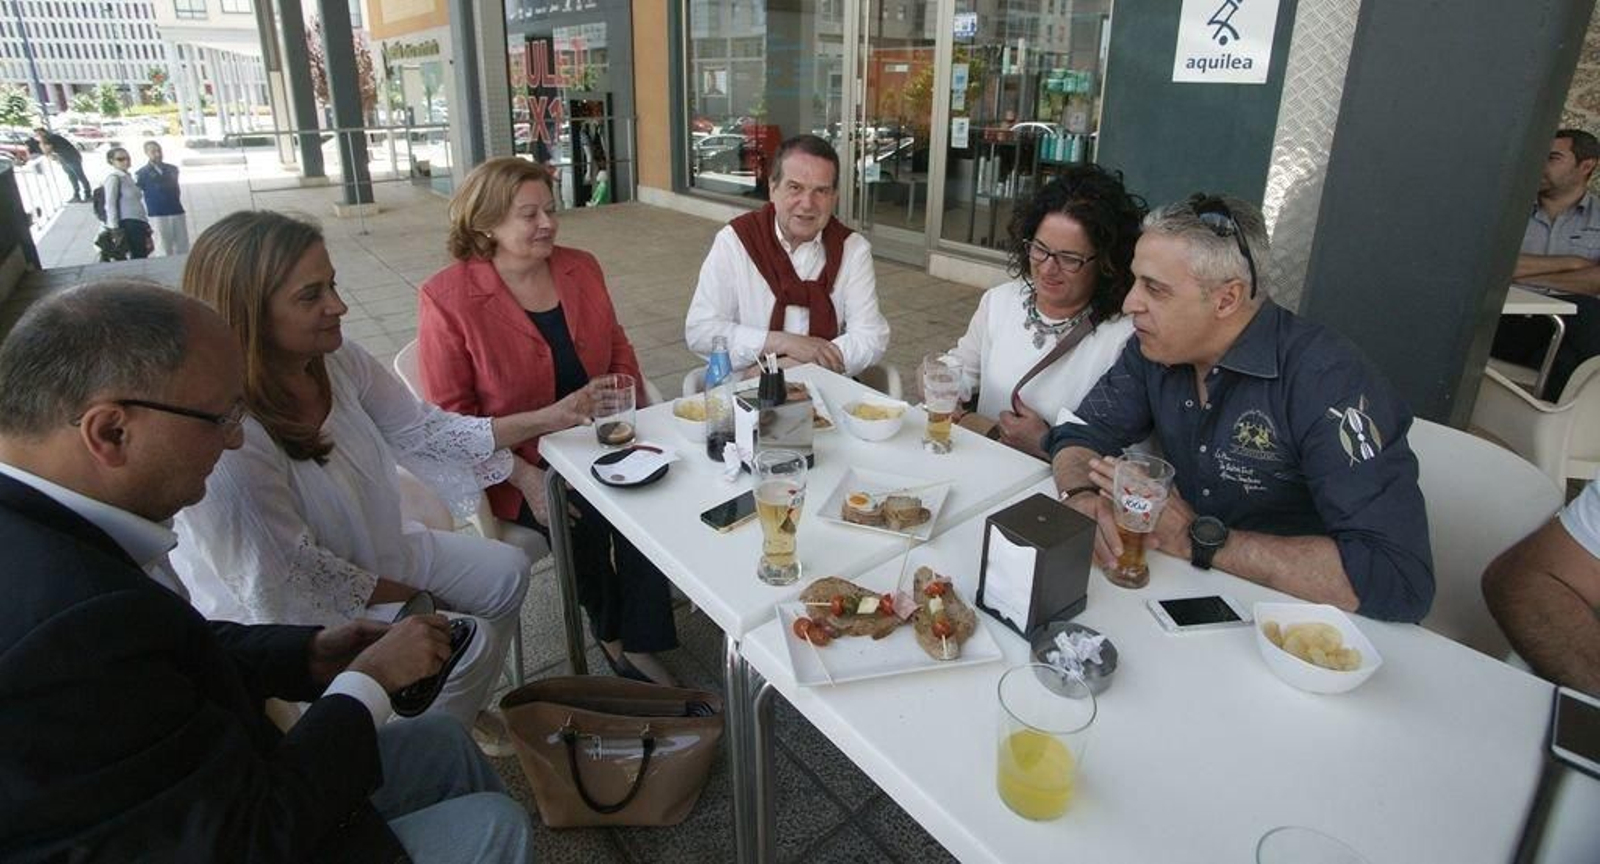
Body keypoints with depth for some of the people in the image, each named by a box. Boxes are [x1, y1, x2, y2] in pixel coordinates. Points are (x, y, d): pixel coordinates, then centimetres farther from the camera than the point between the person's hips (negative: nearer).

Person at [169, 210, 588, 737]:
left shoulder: (338, 363, -13)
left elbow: (422, 431, -1)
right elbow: (290, 584, -26)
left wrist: (548, 418, -8)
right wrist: (413, 599, -13)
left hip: (367, 552, 8)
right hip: (293, 614, -7)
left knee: (507, 572, 7)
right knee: (470, 643, -15)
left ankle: (458, 713, 31)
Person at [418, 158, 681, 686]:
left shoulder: (581, 268, 6)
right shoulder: (447, 298, -9)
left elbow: (617, 348, 17)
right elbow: (451, 416, -9)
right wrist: (526, 479, -19)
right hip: (519, 468, -4)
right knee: (587, 523, -25)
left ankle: (637, 645, -6)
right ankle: (614, 635, 6)